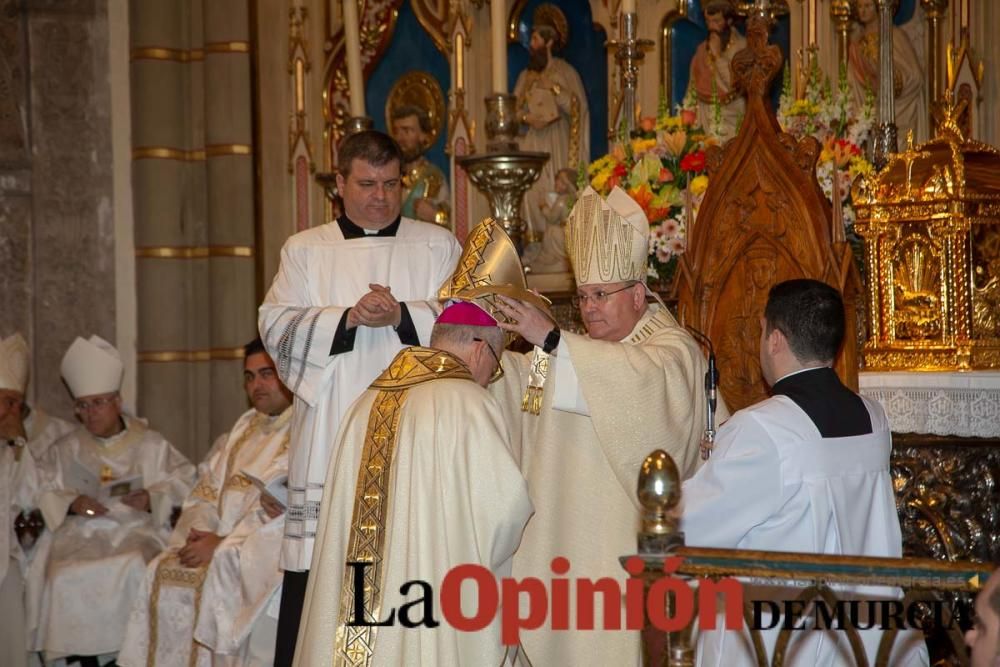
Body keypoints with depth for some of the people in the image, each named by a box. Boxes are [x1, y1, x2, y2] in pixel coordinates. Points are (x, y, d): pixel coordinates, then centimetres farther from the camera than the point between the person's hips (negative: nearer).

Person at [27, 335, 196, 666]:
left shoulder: (151, 444, 12)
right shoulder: (65, 451, 16)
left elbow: (184, 481, 5)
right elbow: (41, 495, 8)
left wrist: (152, 499, -12)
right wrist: (71, 503, -11)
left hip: (137, 529, -1)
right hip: (80, 533, 1)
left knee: (136, 571, -36)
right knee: (67, 579, -32)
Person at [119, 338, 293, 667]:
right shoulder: (243, 429, 20)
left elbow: (292, 515, -16)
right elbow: (207, 490, 16)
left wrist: (223, 545, -17)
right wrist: (200, 533, -5)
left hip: (273, 551, -7)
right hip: (225, 540, 7)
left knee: (216, 578, -29)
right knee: (162, 572, -13)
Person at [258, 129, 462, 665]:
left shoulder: (438, 246, 13)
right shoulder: (305, 250, 14)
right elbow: (277, 327, 1)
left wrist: (402, 315, -15)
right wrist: (349, 317, -14)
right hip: (330, 441, 0)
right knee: (318, 578, -6)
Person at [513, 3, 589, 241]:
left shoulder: (565, 72, 4)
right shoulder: (525, 76, 17)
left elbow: (578, 108, -5)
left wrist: (554, 88, -12)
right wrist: (525, 118, -9)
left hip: (555, 149, -4)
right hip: (530, 148, 4)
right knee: (531, 194, -8)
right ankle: (535, 237, -7)